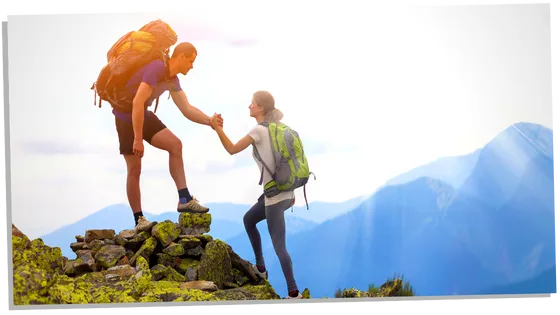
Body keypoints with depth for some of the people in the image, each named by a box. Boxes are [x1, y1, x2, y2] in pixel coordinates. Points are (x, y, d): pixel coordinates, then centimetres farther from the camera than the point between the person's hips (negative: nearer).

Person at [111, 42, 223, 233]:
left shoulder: (173, 80, 2)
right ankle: (138, 219, 5)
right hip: (126, 117, -8)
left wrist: (209, 121, -12)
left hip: (144, 115, 9)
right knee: (134, 169, -4)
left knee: (175, 145, -4)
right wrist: (138, 139, -31)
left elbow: (187, 109, 5)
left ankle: (184, 199, -5)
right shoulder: (157, 69, -27)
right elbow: (137, 103, -33)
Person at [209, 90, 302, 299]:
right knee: (248, 220, 26)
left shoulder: (259, 130, -11)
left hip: (276, 195, -9)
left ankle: (294, 292, 1)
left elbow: (232, 149, -9)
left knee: (279, 246, -3)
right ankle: (260, 267, 31)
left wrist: (217, 128, -4)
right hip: (284, 192, 9)